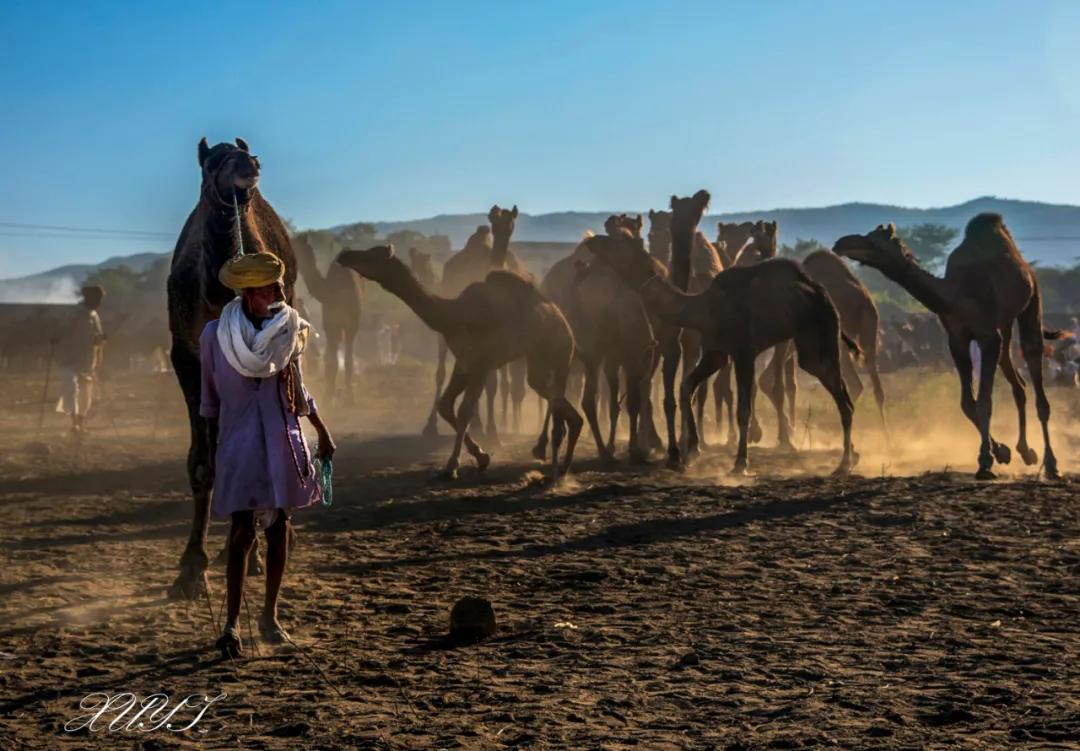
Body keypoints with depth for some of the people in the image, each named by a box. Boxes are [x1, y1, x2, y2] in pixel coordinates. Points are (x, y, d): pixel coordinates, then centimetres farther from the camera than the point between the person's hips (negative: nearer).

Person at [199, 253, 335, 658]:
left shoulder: (287, 330, 3)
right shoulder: (215, 334, -3)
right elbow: (210, 399, 5)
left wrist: (323, 434, 19)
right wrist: (212, 451, 8)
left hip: (283, 440, 3)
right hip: (239, 441, -3)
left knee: (280, 526, 6)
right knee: (242, 529, -9)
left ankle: (270, 615, 18)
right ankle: (231, 624, -5)